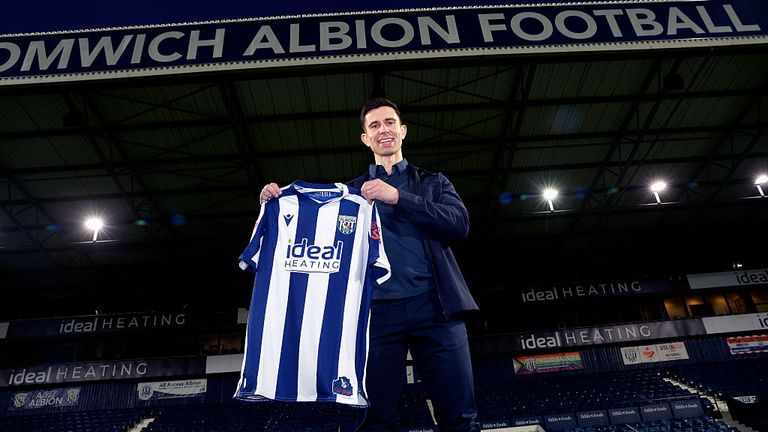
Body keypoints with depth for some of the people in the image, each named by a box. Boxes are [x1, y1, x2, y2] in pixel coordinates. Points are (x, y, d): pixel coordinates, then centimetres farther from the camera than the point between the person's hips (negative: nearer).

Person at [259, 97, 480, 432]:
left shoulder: (433, 183, 20)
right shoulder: (351, 192, 22)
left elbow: (459, 223, 2)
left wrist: (398, 197, -8)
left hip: (434, 305, 0)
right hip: (379, 309, 1)